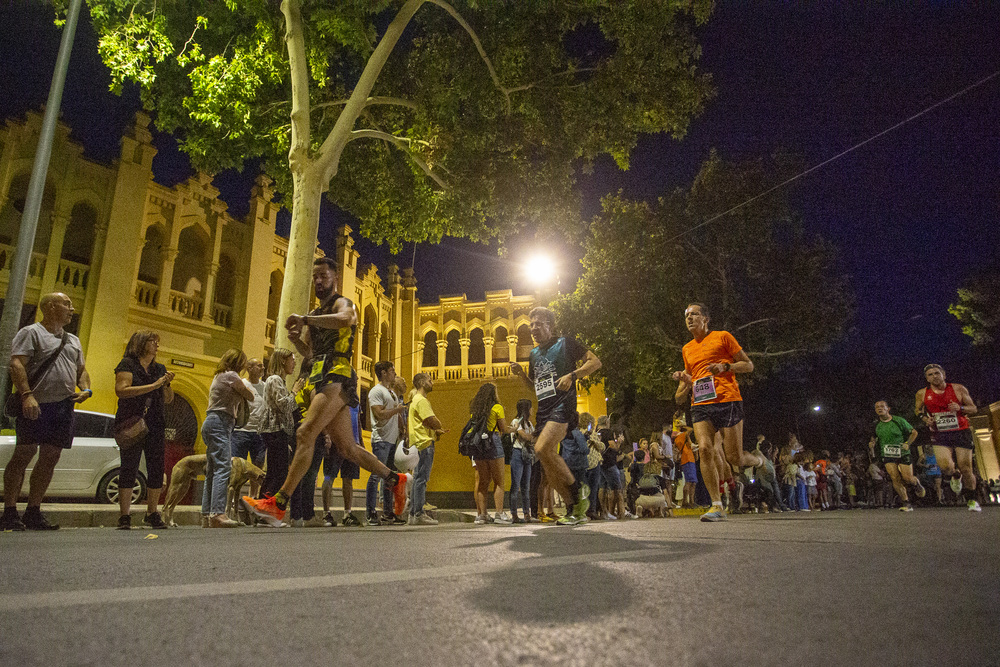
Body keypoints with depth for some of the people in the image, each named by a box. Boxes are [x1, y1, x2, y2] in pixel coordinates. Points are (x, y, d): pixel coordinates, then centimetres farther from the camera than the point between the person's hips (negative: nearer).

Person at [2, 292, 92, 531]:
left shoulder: (73, 340, 23)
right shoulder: (31, 333, 0)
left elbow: (82, 370, 27)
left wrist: (86, 389, 6)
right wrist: (26, 395, -23)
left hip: (64, 407, 7)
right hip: (36, 406, -6)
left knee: (50, 458, 6)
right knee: (24, 454, -6)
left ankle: (33, 513, 13)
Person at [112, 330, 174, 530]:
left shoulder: (160, 369, 17)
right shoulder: (127, 365, 0)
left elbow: (168, 399, 18)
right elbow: (121, 390, -16)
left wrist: (166, 384, -1)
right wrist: (153, 386, -18)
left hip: (155, 426, 5)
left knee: (156, 470, 3)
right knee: (129, 468, -6)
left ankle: (152, 514, 12)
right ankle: (124, 517, -1)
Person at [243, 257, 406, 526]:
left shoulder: (342, 303, 1)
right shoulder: (315, 314, 27)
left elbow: (343, 318, -26)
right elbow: (310, 353, 27)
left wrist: (304, 319, -23)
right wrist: (296, 339, 7)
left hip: (336, 378, -9)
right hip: (319, 379, 9)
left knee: (305, 434, -20)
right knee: (346, 447, 9)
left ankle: (278, 504, -21)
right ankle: (395, 480, 19)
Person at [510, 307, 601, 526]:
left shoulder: (565, 343, 2)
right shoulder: (534, 354, 21)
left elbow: (595, 361, -4)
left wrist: (571, 376, -18)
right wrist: (521, 373, 10)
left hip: (562, 405, -8)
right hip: (543, 410, 8)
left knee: (542, 448, -27)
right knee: (548, 465, 2)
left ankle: (577, 488, -9)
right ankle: (574, 507, 13)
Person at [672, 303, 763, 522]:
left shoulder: (722, 337, 7)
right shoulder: (687, 349, 21)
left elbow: (749, 365, 8)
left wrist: (725, 366, -9)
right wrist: (684, 379, 8)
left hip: (728, 401, -4)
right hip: (700, 405, 4)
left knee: (734, 458, -4)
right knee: (705, 449, -16)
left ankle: (760, 462, 32)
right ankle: (717, 506, -10)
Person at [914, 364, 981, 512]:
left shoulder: (958, 389, -1)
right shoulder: (922, 394, 1)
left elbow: (973, 408, 6)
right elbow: (918, 410, 18)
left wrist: (960, 408, -14)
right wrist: (925, 418, -3)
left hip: (961, 432, 0)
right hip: (940, 435, 0)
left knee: (966, 468, 0)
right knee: (945, 467, -18)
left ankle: (971, 500, 23)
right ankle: (955, 476, 20)